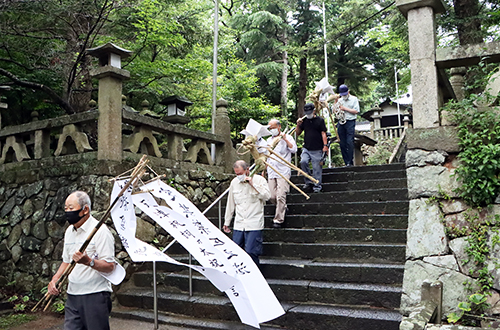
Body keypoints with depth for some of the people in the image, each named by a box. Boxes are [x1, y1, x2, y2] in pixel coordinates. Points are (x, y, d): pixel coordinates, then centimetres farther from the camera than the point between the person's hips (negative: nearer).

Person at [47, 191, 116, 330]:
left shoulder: (100, 231, -12)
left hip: (96, 295, -7)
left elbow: (109, 266, -17)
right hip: (73, 295, 7)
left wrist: (88, 261, -32)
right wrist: (55, 279, 7)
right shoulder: (69, 231, 13)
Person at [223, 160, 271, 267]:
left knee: (251, 252, -9)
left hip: (254, 225, -4)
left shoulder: (259, 180, -1)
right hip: (238, 225, 5)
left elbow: (267, 196, -13)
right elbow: (230, 204, 18)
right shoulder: (234, 182, 10)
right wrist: (226, 222, 21)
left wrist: (253, 184, -17)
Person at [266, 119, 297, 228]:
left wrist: (285, 139, -16)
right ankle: (283, 208, 28)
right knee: (272, 196, 0)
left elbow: (294, 150, -11)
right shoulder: (269, 140, 20)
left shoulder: (287, 137, 4)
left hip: (283, 171, -5)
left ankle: (279, 219, -5)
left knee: (281, 196, -13)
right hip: (271, 172, 5)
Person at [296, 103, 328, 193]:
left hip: (317, 149, -3)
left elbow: (323, 133, -1)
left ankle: (317, 186, 9)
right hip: (306, 148, 3)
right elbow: (298, 133, 16)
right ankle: (308, 182, -2)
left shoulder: (320, 120, 3)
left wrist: (325, 145, -10)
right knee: (303, 162, -19)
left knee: (317, 168, -2)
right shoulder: (304, 121, 13)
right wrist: (298, 125, -2)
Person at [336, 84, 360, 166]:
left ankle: (350, 162, -9)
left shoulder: (354, 99, 5)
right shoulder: (339, 100, 19)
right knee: (342, 143, 1)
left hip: (350, 122, -4)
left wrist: (345, 108, -7)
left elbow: (356, 111, -4)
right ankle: (346, 162, 6)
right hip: (341, 123, 5)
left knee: (350, 142, -12)